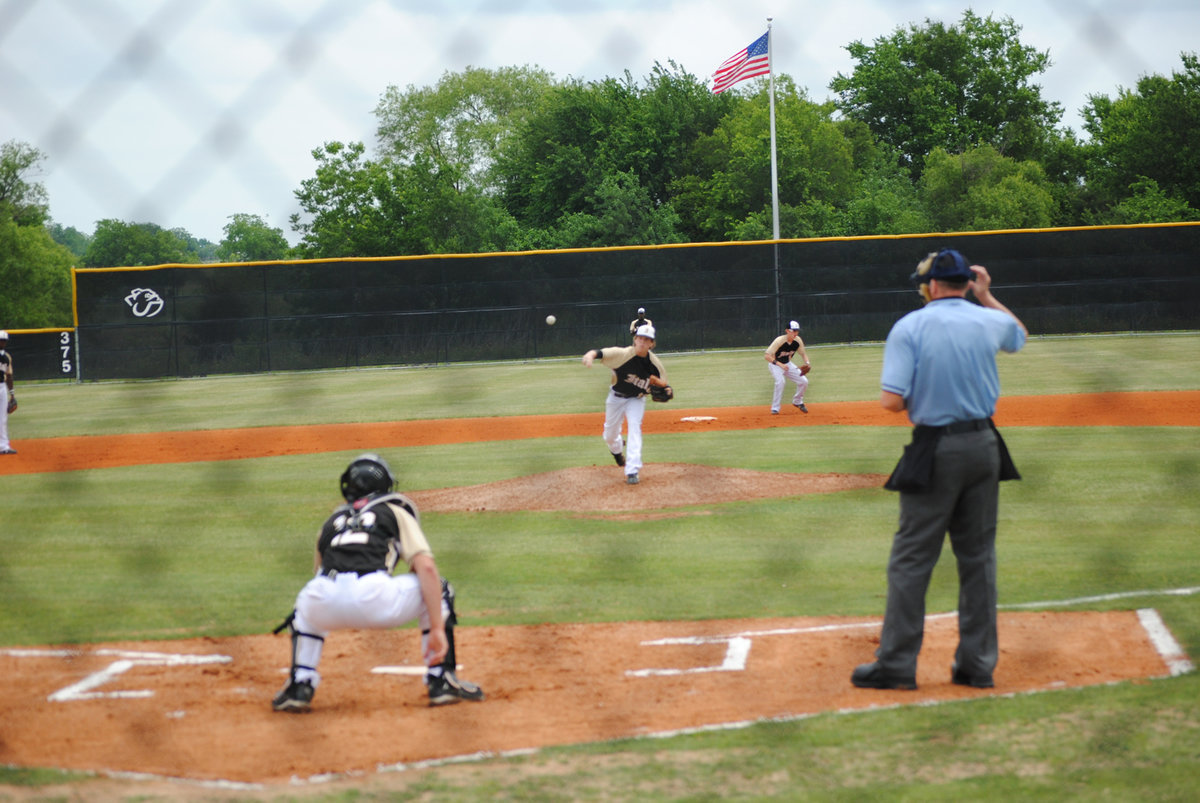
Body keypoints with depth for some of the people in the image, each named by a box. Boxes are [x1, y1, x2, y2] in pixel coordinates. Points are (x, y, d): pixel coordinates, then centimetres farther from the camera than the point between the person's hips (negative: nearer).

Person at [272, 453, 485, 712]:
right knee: (437, 589, 24)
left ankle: (299, 687, 22)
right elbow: (426, 567, 9)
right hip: (373, 598, -3)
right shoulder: (396, 511, 25)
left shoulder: (333, 520, 35)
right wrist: (437, 629, 6)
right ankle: (441, 682, 17)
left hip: (325, 605, 3)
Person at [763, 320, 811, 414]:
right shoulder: (779, 341, -29)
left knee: (804, 381, -2)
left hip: (787, 364, 6)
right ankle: (775, 408, -22)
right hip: (775, 364, -6)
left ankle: (797, 402, 24)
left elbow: (803, 353, 4)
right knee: (780, 381, -32)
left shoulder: (798, 341, -12)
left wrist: (807, 363, -17)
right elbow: (767, 355, -30)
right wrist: (780, 364, -39)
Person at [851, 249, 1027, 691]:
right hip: (984, 446, 4)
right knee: (978, 556, 11)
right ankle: (978, 663, 13)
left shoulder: (909, 327, -9)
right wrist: (986, 296, 30)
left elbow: (892, 401, -15)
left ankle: (896, 664, 2)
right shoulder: (987, 321, 4)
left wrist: (917, 397, 6)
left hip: (936, 450, -4)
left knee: (912, 558, 1)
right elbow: (1020, 334, 30)